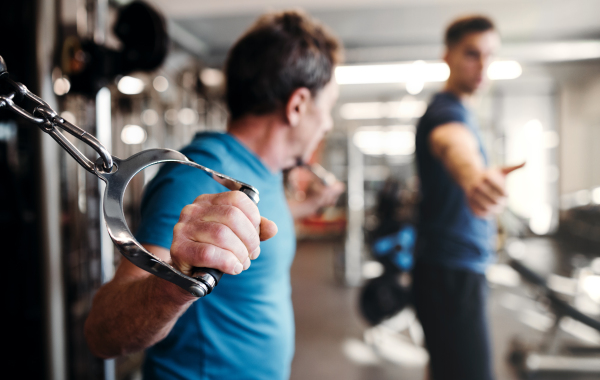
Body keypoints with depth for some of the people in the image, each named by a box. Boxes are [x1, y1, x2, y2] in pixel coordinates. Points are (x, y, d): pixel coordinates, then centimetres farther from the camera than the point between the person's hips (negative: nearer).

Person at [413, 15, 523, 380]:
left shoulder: (459, 110, 14)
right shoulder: (446, 112, -17)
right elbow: (453, 143, -43)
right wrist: (472, 173, -65)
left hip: (459, 268, 10)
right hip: (453, 271, -10)